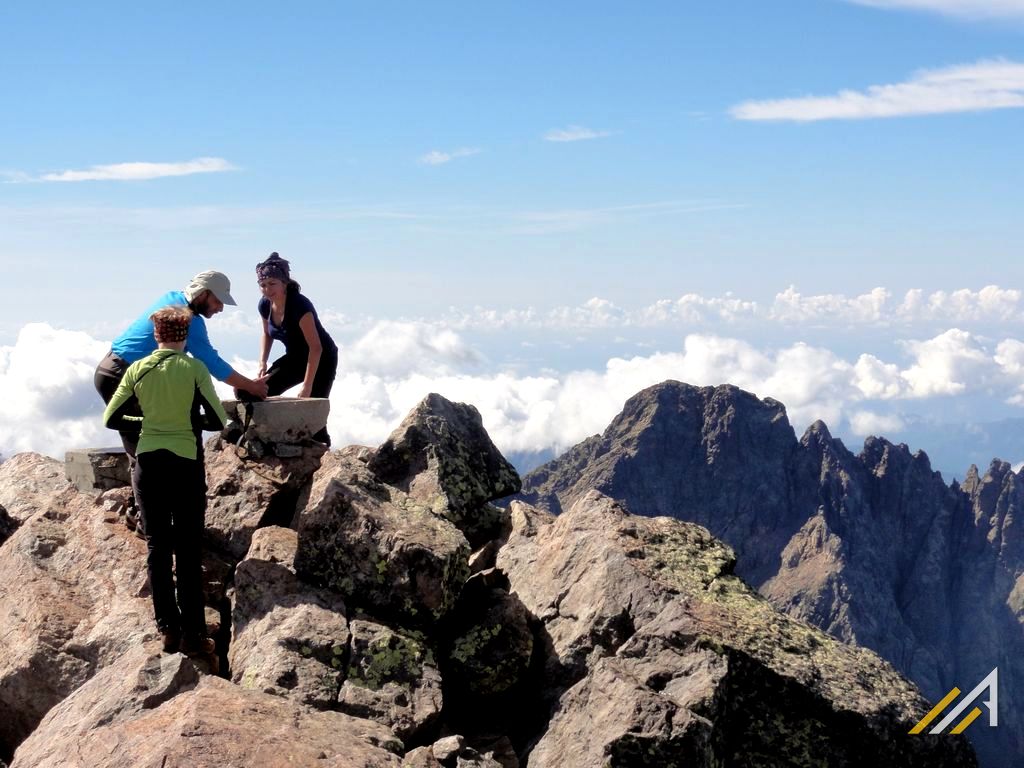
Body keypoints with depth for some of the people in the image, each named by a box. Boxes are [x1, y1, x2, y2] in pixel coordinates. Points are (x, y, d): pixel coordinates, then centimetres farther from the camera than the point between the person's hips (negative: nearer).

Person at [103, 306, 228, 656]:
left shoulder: (137, 370, 1)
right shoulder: (194, 368, -6)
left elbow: (110, 419, 6)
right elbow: (218, 421, -6)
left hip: (148, 464, 2)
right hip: (186, 464, -2)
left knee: (157, 545, 10)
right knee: (188, 549, 3)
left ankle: (168, 628, 10)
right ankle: (192, 634, 2)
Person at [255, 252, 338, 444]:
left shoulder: (299, 305, -31)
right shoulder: (265, 305, -10)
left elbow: (316, 347, -31)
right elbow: (267, 333, 12)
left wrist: (307, 386, -32)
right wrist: (262, 362, -5)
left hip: (321, 359, -7)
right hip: (295, 357, 7)